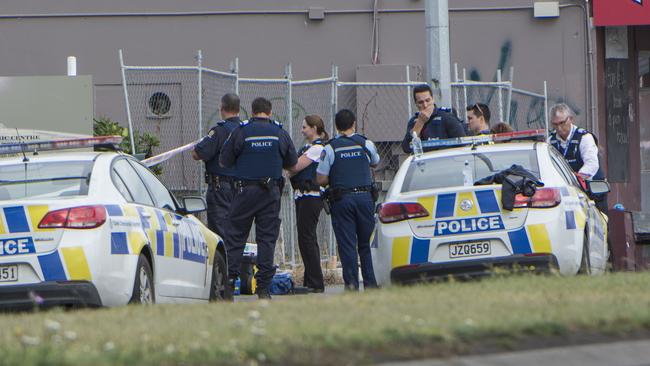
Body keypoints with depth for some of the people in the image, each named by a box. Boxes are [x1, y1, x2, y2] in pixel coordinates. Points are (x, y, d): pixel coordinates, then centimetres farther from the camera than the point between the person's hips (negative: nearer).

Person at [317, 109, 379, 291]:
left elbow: (321, 180, -5)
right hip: (365, 197, 2)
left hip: (341, 199, -2)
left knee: (347, 244, 0)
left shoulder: (330, 148, -4)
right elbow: (375, 163, 24)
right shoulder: (366, 144, 3)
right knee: (366, 244, 11)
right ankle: (370, 282, 10)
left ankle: (351, 283, -6)